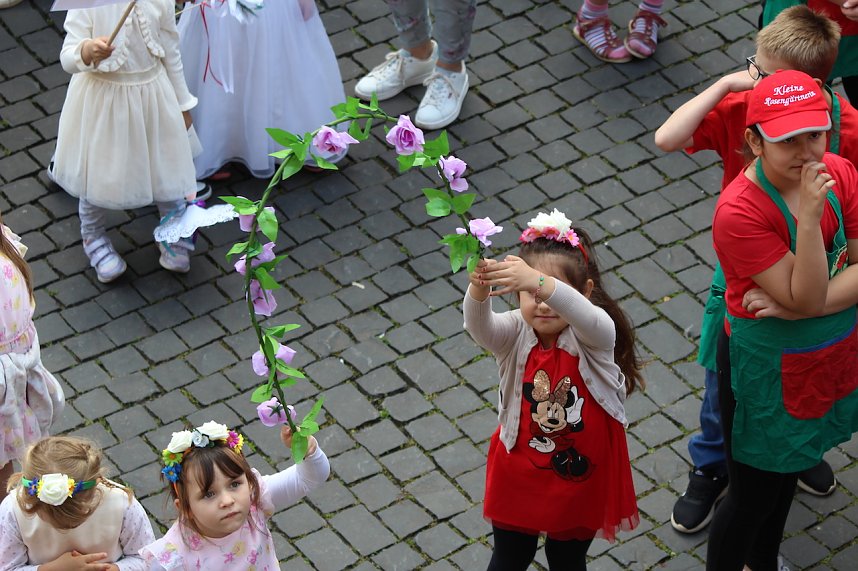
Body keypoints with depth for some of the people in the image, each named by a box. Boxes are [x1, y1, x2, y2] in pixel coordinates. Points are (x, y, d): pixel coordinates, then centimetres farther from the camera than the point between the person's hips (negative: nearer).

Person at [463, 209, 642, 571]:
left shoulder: (594, 335, -21)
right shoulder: (515, 334, -16)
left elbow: (586, 317, -45)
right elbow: (479, 326, -36)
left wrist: (541, 282, -63)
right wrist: (480, 289, -59)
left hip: (581, 476, -1)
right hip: (520, 472, 1)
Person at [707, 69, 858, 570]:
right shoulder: (739, 212, -30)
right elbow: (805, 298, -30)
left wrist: (817, 303, -24)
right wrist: (809, 217, -38)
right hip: (768, 372, -6)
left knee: (786, 471, 28)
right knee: (754, 494, 10)